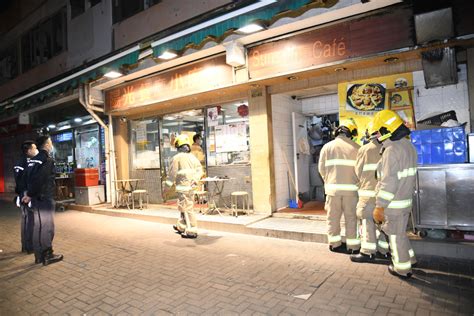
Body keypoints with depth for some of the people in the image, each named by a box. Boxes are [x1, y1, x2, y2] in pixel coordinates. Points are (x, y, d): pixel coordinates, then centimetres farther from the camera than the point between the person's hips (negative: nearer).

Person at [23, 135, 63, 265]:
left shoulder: (33, 160, 13)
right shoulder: (48, 160, -14)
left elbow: (29, 177, 10)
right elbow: (39, 180, -20)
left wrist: (29, 193, 5)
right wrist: (30, 195, -10)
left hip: (36, 198, 8)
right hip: (45, 198, -8)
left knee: (38, 226, 14)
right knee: (47, 226, -1)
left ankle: (39, 255, 22)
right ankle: (47, 255, 6)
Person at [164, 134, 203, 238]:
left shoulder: (177, 158, -10)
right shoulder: (192, 157, 11)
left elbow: (172, 174, -8)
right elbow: (199, 169, 4)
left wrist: (166, 187, 0)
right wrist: (195, 179, -5)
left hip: (183, 187, -8)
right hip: (191, 186, 8)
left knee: (187, 208, -4)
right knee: (184, 207, 21)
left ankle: (192, 231, -1)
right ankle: (181, 226, 35)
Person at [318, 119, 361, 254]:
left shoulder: (327, 147, 3)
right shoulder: (355, 147, -3)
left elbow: (321, 168, 2)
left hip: (333, 187, 2)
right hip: (350, 188, -1)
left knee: (333, 217, 12)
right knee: (351, 217, 8)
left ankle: (334, 243, 22)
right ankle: (353, 246, 16)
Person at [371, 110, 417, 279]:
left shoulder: (391, 151, -23)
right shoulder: (409, 145, 6)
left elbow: (389, 183, -25)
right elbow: (406, 176, 14)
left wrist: (380, 207, -20)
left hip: (393, 203, -9)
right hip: (406, 200, 9)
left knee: (396, 235, 7)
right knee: (400, 232, 25)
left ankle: (402, 269, 22)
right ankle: (408, 258, 40)